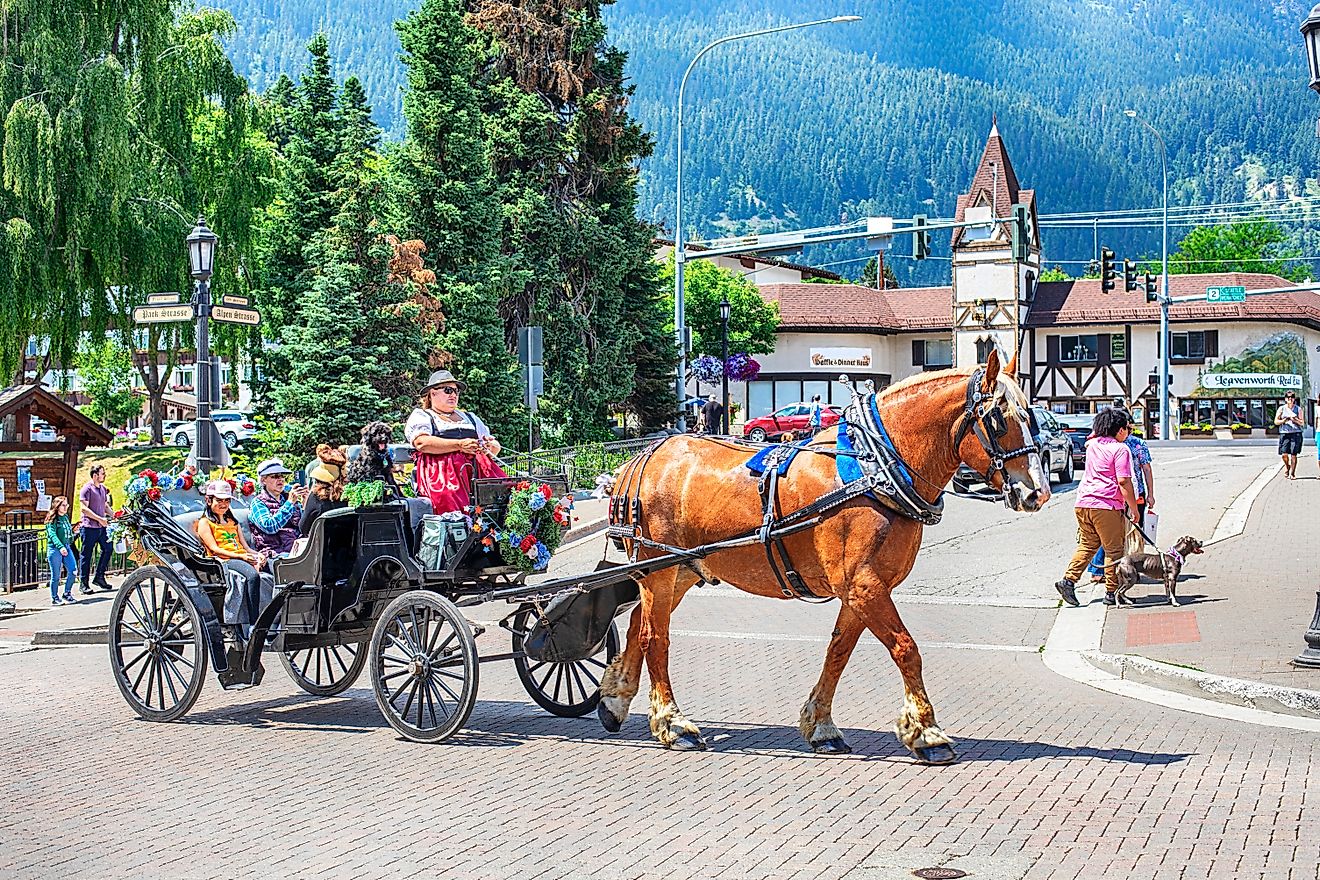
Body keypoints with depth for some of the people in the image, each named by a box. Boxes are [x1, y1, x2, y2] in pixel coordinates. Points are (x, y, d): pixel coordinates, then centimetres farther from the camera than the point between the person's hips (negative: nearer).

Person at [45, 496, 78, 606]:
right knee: (56, 575, 0)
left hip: (67, 547, 6)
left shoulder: (66, 517, 13)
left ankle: (67, 594, 12)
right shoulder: (52, 519, -8)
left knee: (73, 571, -3)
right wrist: (60, 547, -30)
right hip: (54, 548, -6)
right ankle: (55, 598, 12)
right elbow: (52, 535, -19)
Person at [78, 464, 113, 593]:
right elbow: (84, 508, -16)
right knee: (87, 555, 0)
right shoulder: (87, 488, -10)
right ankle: (84, 584, 5)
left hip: (102, 526, 7)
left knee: (107, 549, 5)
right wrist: (99, 519, -19)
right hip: (90, 527, -7)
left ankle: (99, 577, 17)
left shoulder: (103, 488, 14)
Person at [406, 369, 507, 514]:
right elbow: (422, 443, -6)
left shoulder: (470, 418, 32)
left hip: (477, 467, 4)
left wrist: (491, 446, 1)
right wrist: (459, 445, -12)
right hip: (439, 469, -4)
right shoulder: (420, 416, 15)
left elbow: (496, 448, 27)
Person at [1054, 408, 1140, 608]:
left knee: (1087, 545, 17)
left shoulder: (1092, 444, 12)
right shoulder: (1121, 449, -7)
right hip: (1107, 505, -7)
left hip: (1083, 502, 7)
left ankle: (1068, 580, 4)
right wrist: (1134, 509, -9)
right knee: (1114, 550, 4)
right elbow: (1124, 482, -14)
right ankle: (1111, 593, 7)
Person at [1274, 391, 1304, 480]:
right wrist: (1283, 421, -11)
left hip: (1296, 433, 0)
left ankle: (1292, 473, 3)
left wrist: (1295, 420, -11)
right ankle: (1287, 466, 23)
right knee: (1284, 454, -9)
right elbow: (1276, 421, 7)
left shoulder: (1298, 409, 8)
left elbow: (1302, 423, 7)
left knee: (1293, 455, -5)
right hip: (1284, 433, 0)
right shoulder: (1281, 409, 9)